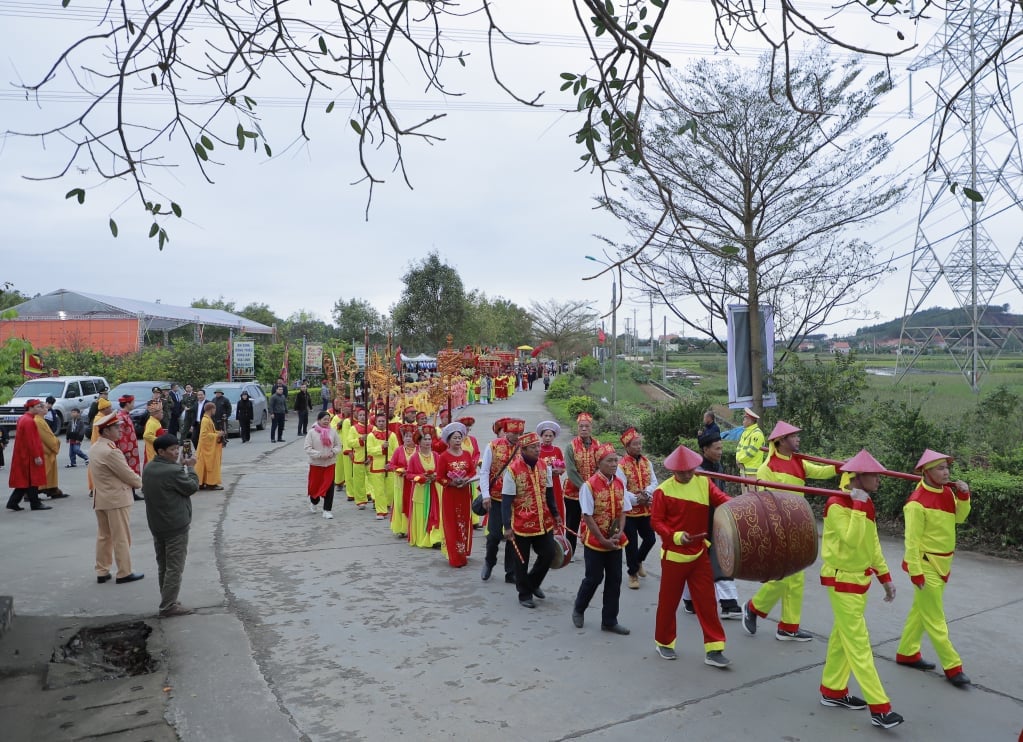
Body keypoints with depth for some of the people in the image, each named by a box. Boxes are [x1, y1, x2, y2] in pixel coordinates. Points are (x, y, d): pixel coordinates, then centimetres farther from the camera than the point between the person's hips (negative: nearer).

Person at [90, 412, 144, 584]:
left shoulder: (96, 447, 9)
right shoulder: (111, 451, -21)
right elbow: (128, 474, -16)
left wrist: (133, 480, 4)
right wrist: (140, 482, 3)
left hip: (101, 498, 9)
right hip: (116, 499, -9)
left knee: (103, 536, 15)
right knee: (121, 538, 1)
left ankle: (102, 572, 21)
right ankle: (124, 573, 8)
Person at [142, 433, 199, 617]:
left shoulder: (148, 468, 5)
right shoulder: (173, 471, -23)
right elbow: (192, 487, -12)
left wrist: (182, 467, 5)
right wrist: (190, 468, 0)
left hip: (156, 525, 9)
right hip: (176, 527, -9)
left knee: (163, 565, 17)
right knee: (174, 567, 0)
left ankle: (167, 600, 27)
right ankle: (168, 606, 3)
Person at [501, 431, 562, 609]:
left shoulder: (544, 467, 1)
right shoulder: (512, 470, -16)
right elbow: (506, 501, -14)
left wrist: (555, 515, 14)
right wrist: (507, 526, -16)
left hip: (544, 523, 5)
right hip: (521, 525, -5)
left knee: (548, 554, 9)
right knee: (522, 562, 8)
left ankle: (533, 582, 34)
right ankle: (525, 594, 26)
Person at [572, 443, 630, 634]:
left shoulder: (620, 484, 2)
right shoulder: (589, 485, -16)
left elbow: (623, 512, 7)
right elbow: (587, 516, -15)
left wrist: (619, 533, -9)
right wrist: (603, 540, -16)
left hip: (616, 542, 5)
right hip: (595, 542, -5)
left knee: (614, 580, 8)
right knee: (594, 578, 6)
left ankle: (609, 621, 22)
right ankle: (578, 609, 33)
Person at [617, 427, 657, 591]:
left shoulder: (647, 462, 3)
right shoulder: (621, 465, -15)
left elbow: (654, 483, 2)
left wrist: (647, 493, -16)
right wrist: (636, 499, -23)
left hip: (646, 509, 5)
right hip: (629, 510, -5)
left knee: (650, 539, 11)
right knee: (631, 543, 4)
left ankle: (638, 561, 39)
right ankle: (633, 573, 21)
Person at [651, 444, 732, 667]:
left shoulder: (704, 483, 0)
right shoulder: (663, 490, -11)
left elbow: (721, 499, -12)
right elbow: (656, 521, -11)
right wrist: (675, 536, -25)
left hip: (699, 553, 3)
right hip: (674, 554, -3)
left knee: (706, 601, 4)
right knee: (669, 601, 10)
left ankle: (713, 650, 11)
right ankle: (664, 643, 29)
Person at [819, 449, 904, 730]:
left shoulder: (865, 504, 7)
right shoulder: (836, 504, -20)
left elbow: (872, 543, 15)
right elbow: (852, 540, -31)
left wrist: (884, 576, 15)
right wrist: (858, 506, -29)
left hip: (860, 579, 9)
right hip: (842, 580, -9)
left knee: (842, 637, 17)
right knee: (858, 644, -4)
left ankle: (832, 691, 29)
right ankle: (879, 708, 1)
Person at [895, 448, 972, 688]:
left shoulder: (947, 492, 1)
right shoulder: (917, 502, -22)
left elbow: (959, 517, 14)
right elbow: (912, 540, -20)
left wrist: (963, 495, -3)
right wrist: (915, 571, -20)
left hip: (942, 562, 8)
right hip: (926, 564, -8)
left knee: (920, 610, 19)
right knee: (935, 619, 1)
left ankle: (907, 653, 31)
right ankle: (952, 667, 10)